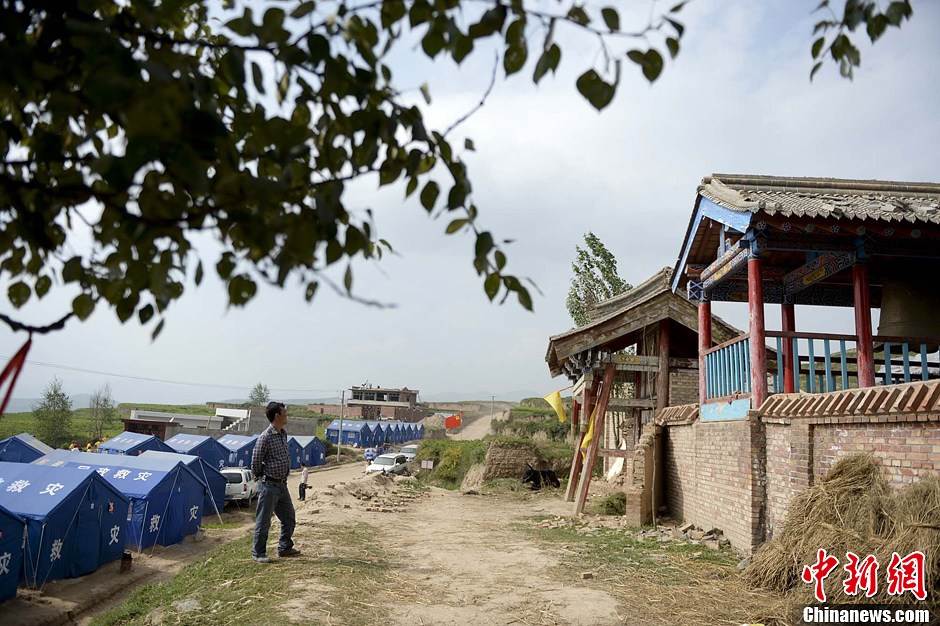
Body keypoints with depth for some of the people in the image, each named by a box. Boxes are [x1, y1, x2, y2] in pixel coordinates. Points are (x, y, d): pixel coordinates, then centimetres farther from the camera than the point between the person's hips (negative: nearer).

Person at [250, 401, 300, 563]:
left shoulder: (284, 434, 7)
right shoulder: (265, 437, -19)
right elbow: (255, 463, -13)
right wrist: (261, 478, 1)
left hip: (282, 484, 8)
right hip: (269, 485, -8)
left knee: (289, 518, 16)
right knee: (263, 521, 4)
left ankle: (285, 548, 31)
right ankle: (258, 553, 17)